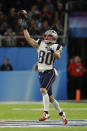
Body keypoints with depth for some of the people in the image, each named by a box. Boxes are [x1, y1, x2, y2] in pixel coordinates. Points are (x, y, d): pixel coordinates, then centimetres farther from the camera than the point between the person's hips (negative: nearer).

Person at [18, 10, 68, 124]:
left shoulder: (56, 47, -1)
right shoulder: (40, 44, 8)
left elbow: (58, 57, -16)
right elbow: (28, 39, 4)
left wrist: (53, 51, -31)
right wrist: (25, 28, 0)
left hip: (50, 72, -5)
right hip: (41, 73, 5)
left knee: (43, 90, -25)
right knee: (50, 96, 9)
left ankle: (46, 112, -27)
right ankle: (61, 113, 24)